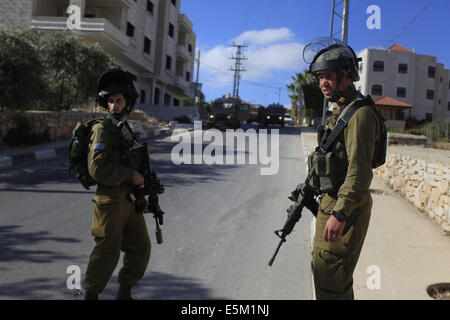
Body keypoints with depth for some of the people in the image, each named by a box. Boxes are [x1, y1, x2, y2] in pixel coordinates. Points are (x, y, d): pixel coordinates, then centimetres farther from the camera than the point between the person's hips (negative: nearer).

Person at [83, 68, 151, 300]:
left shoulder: (127, 131, 16)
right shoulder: (103, 130, -10)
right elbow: (98, 168, -21)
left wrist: (140, 197, 12)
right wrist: (131, 175, -15)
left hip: (129, 200, 8)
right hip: (111, 200, -8)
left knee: (141, 247, 11)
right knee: (107, 251, -1)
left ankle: (124, 294, 25)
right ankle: (91, 295, 15)